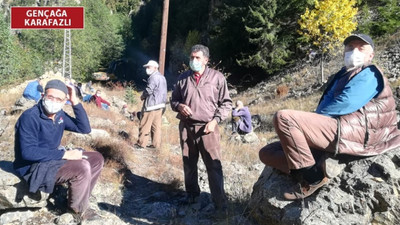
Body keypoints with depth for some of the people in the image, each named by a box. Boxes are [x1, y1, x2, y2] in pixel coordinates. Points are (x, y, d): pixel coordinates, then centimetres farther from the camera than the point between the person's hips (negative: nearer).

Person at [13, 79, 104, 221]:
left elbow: (85, 129, 0)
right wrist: (64, 154, -28)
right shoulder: (30, 117, -21)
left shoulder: (59, 115, 2)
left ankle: (79, 198, 7)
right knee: (82, 168, -28)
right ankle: (78, 209, -3)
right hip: (34, 167, -9)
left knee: (97, 159, 3)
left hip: (54, 159, 9)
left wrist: (75, 102, -9)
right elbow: (28, 152, -29)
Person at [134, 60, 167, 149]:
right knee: (156, 125, 9)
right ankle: (156, 144, 11)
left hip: (151, 105, -9)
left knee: (145, 125, -1)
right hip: (160, 104, 9)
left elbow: (149, 90, -20)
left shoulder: (154, 77, -14)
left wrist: (143, 95, -1)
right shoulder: (162, 77, 17)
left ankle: (141, 143, 6)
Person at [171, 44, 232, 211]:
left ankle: (220, 202, 5)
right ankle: (192, 194, 32)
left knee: (214, 166, -5)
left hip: (207, 128, -3)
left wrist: (215, 120, -10)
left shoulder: (217, 77, 0)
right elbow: (173, 100, 17)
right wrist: (179, 106, -6)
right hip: (186, 127, 4)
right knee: (189, 164, 13)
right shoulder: (183, 78, 9)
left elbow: (226, 103, 2)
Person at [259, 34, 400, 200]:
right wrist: (311, 122, 2)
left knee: (283, 118, -28)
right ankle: (321, 171, -15)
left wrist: (313, 119, -2)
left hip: (351, 133, -9)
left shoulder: (368, 74, 1)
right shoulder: (344, 74, 28)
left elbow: (343, 105, -15)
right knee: (267, 153, 0)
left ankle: (313, 178, -21)